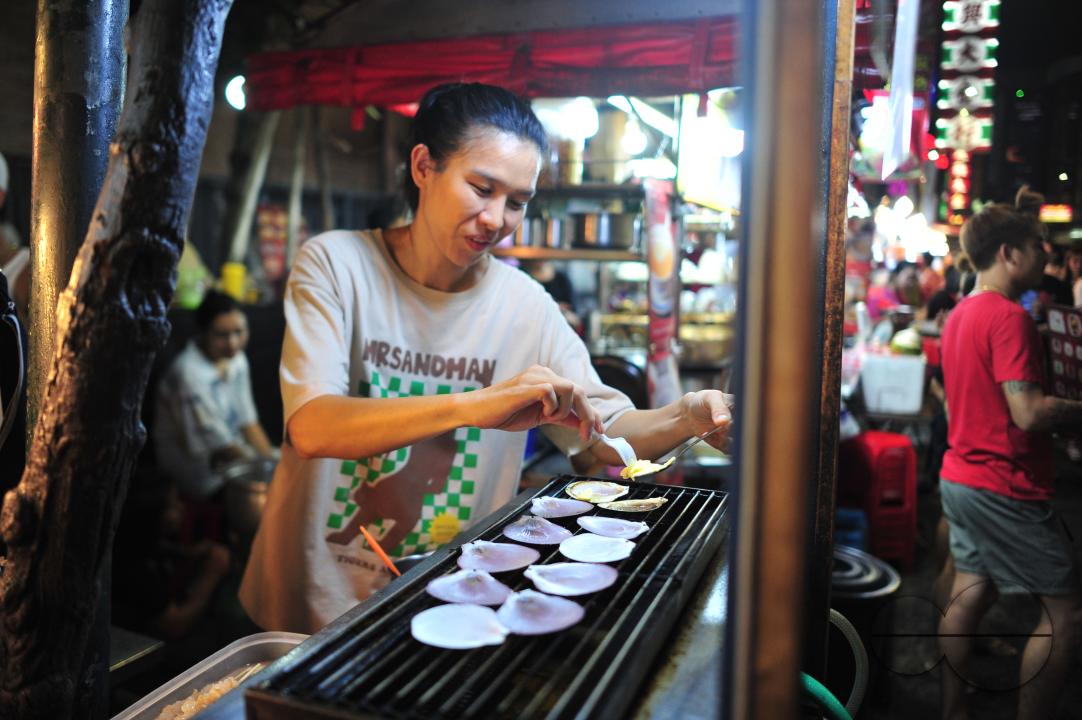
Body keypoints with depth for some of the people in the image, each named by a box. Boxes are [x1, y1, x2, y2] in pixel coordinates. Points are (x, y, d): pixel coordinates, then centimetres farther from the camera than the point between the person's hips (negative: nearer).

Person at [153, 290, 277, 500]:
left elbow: (248, 421, 6)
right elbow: (219, 445, -20)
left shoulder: (236, 359, 3)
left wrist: (271, 460, -5)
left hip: (233, 447, 8)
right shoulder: (189, 372, -22)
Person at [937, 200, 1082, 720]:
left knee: (969, 595, 15)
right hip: (1004, 487, -9)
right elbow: (1029, 412, -24)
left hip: (962, 477, 9)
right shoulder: (1009, 316, -17)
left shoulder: (960, 314, 12)